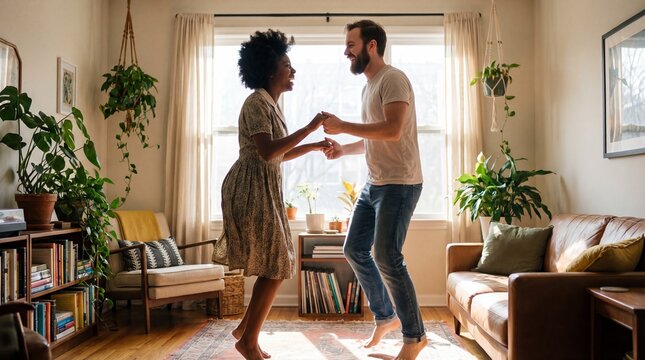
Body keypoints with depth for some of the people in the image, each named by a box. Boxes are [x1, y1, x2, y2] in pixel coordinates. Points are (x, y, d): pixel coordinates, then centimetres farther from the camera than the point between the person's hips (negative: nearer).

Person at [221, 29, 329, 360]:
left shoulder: (271, 105, 17)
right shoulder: (257, 103, -13)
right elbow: (268, 152, -25)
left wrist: (315, 146, 15)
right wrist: (309, 128, -20)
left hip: (265, 190, 10)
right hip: (252, 190, -10)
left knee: (276, 265, 13)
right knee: (275, 267, -5)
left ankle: (245, 329, 25)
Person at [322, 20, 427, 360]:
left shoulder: (393, 79, -11)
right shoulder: (369, 86, 17)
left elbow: (392, 130, -25)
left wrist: (342, 126, -19)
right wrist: (344, 149, 7)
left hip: (399, 184, -10)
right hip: (374, 183, 10)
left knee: (387, 257, -9)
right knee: (354, 249, 11)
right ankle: (385, 316, 26)